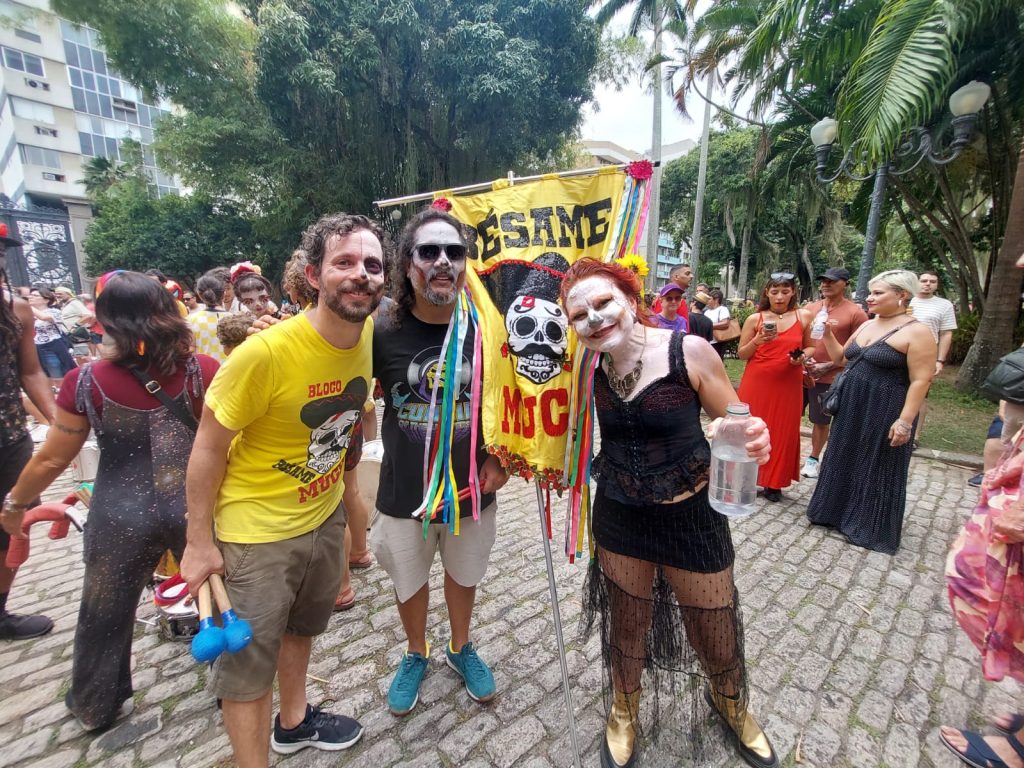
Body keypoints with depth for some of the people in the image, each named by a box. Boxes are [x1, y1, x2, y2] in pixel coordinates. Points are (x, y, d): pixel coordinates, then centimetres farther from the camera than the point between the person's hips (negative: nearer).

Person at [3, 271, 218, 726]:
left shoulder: (87, 382, -11)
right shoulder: (203, 371, -14)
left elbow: (52, 459, 0)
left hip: (122, 517, 0)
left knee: (105, 615, 26)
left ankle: (94, 707, 50)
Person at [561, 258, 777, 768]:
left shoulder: (690, 352, -18)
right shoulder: (589, 368, -9)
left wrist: (753, 443, -31)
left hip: (691, 517, -2)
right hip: (618, 519, 2)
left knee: (717, 638, 16)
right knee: (625, 626, 21)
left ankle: (731, 703, 54)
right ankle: (624, 709, 53)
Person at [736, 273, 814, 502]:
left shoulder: (803, 317, 3)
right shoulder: (754, 319, -1)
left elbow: (810, 347, 13)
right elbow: (741, 354, 0)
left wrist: (803, 356, -9)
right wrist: (758, 340, -18)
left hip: (788, 385, 1)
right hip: (756, 384, -1)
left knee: (783, 432, 6)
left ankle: (774, 482, 19)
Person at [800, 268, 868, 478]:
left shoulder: (856, 313, -6)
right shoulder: (809, 308, 6)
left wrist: (828, 366, -15)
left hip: (829, 378, -3)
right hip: (801, 373, 4)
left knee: (821, 421, 8)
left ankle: (813, 459, 23)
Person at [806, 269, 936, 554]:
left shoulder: (917, 332, -13)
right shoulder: (867, 326, 9)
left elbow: (920, 381, -16)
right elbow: (841, 359, 17)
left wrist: (905, 420, -21)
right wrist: (827, 335, 2)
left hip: (885, 412, -7)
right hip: (851, 407, 7)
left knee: (876, 469, 5)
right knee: (845, 461, 15)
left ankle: (870, 528, 21)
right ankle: (839, 511, 32)